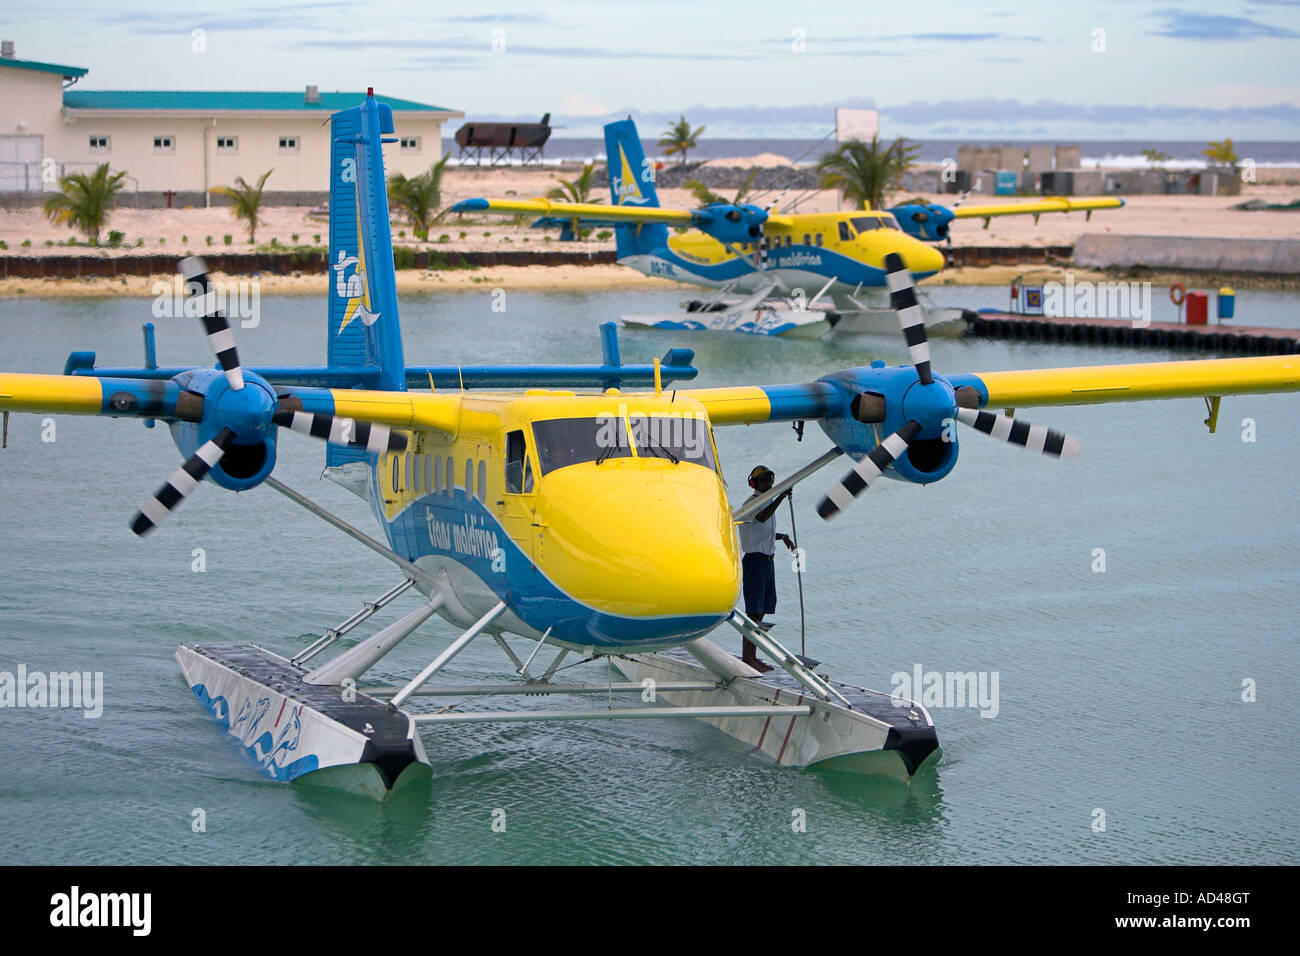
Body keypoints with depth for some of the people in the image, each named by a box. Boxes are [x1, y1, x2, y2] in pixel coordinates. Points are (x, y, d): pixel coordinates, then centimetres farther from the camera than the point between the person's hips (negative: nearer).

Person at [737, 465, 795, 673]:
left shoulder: (768, 501, 17)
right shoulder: (751, 503, -11)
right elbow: (761, 517, -34)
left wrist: (783, 536, 11)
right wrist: (781, 497, -41)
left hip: (767, 560, 9)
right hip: (754, 560, -9)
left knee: (762, 610, 9)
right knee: (754, 611, -11)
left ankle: (752, 656, 14)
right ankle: (746, 656, -10)